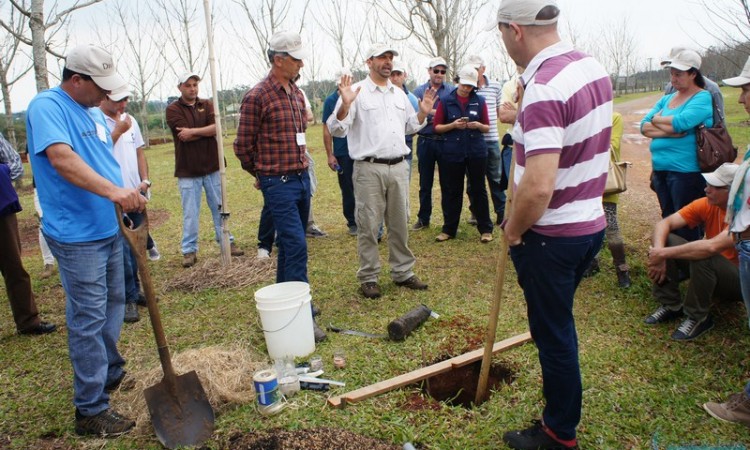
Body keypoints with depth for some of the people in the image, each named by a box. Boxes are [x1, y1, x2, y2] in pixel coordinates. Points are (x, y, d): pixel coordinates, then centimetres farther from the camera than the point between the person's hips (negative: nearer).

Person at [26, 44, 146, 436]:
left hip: (108, 228, 9)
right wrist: (113, 190, -42)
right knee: (89, 319, -3)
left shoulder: (94, 112, 12)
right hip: (77, 234, -9)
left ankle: (109, 373, 40)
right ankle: (91, 410, 9)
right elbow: (61, 158, -31)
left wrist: (127, 196, 16)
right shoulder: (47, 106, -15)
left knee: (113, 305, 21)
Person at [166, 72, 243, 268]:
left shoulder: (207, 105, 8)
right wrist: (207, 130, -8)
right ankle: (189, 250, 14)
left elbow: (217, 127, -10)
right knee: (190, 213, 3)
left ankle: (227, 242, 24)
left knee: (219, 207, 12)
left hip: (212, 167, 3)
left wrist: (193, 131, -16)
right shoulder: (173, 109, -2)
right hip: (188, 170, -3)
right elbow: (189, 134, -16)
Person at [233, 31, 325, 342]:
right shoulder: (257, 97, -11)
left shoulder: (297, 93, 12)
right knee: (296, 246, -11)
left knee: (290, 244, 16)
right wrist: (263, 173, 7)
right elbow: (243, 146, -5)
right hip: (278, 183, -7)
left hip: (302, 178, 8)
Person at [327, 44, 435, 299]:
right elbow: (336, 129, -10)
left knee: (400, 223, 13)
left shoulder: (400, 94, 16)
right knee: (368, 226, 0)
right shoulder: (357, 92, -4)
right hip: (369, 169, -6)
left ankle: (403, 273, 25)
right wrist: (345, 105, -26)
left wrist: (423, 113, 10)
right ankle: (368, 278, 12)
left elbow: (410, 127, 26)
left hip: (399, 167, 6)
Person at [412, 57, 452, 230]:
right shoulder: (419, 91, 4)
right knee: (425, 183, 11)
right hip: (426, 142, 1)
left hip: (446, 142, -1)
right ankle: (423, 218, 23)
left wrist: (432, 113, -15)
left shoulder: (452, 90, 1)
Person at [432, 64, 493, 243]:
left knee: (478, 190, 6)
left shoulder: (480, 101, 5)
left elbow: (487, 127, 9)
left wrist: (478, 125, -13)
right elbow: (437, 127, 2)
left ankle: (485, 229, 15)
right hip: (452, 153, 0)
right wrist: (453, 125, -15)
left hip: (476, 152, 0)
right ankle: (449, 229, 18)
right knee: (451, 191, 6)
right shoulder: (446, 101, 2)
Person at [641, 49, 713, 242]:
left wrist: (657, 119, -4)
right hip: (660, 170, 7)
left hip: (686, 171, -7)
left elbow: (682, 122, -22)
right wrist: (669, 129, -14)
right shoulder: (666, 99, 15)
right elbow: (644, 127, 4)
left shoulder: (703, 98, -5)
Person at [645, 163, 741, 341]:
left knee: (703, 258, -37)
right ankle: (670, 305, -3)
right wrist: (658, 250, -31)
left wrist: (663, 253, -37)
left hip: (740, 280, -6)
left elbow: (711, 247, -42)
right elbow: (664, 223, -13)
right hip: (711, 271, 6)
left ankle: (698, 318, -14)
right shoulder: (706, 205, -9)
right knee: (664, 240, -12)